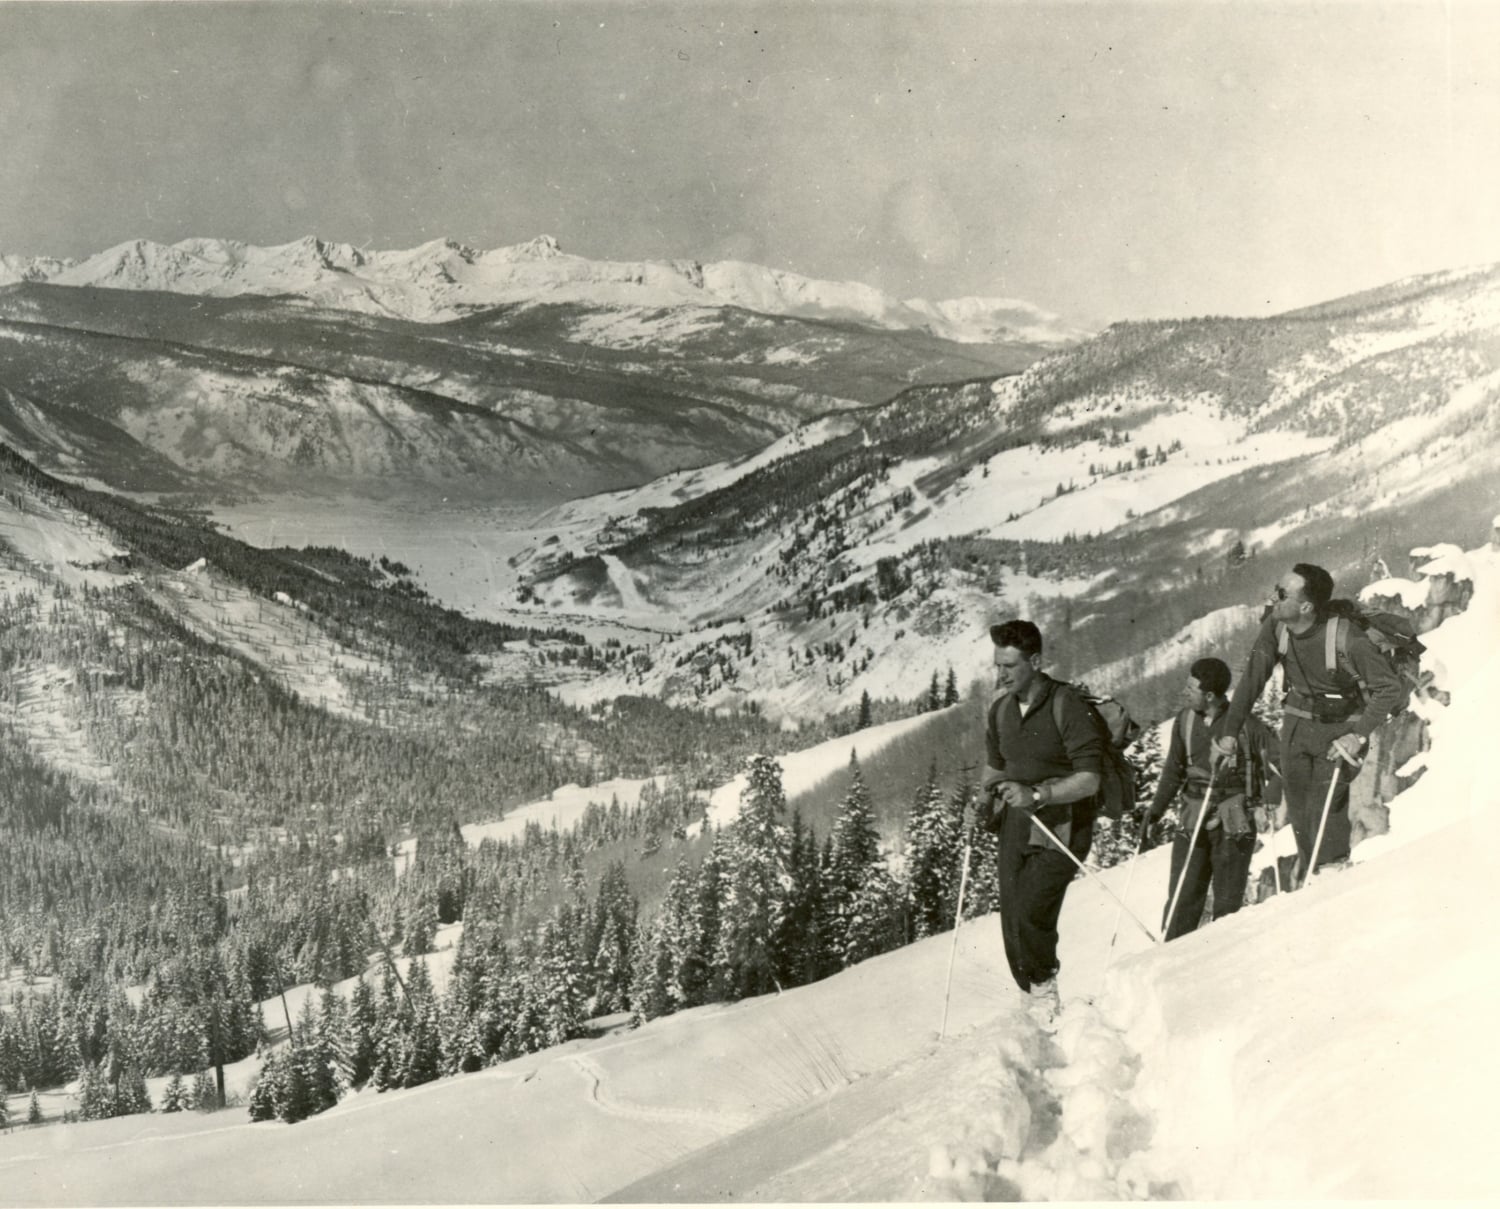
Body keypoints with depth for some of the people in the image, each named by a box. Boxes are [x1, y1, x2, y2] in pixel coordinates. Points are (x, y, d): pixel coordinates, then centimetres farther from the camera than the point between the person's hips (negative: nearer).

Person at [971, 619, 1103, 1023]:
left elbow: (1089, 779, -17)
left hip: (1061, 827, -6)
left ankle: (1045, 983, 10)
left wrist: (1037, 795, -29)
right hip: (1016, 826, 6)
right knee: (1013, 921, 3)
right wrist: (989, 795, 2)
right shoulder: (1001, 709, 7)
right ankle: (1040, 1010, 17)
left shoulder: (1065, 706, -13)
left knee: (1030, 915, -19)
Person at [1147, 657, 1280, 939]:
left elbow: (1274, 768, -3)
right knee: (1182, 897, 1)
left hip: (1234, 822, -4)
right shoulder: (1186, 720, 4)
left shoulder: (1246, 725, -11)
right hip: (1193, 821, 4)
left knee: (1228, 902, 3)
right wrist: (1157, 808, 10)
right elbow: (1174, 769, 15)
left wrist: (1269, 806, -15)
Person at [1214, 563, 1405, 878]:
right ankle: (1308, 879, 25)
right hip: (1297, 722, 5)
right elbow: (1253, 677, -6)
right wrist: (1230, 732, -8)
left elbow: (1391, 688, -22)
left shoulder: (1346, 637, -29)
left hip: (1340, 727, -5)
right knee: (1297, 805, 8)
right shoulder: (1276, 625, -16)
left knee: (1324, 809, -12)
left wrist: (1358, 735, -29)